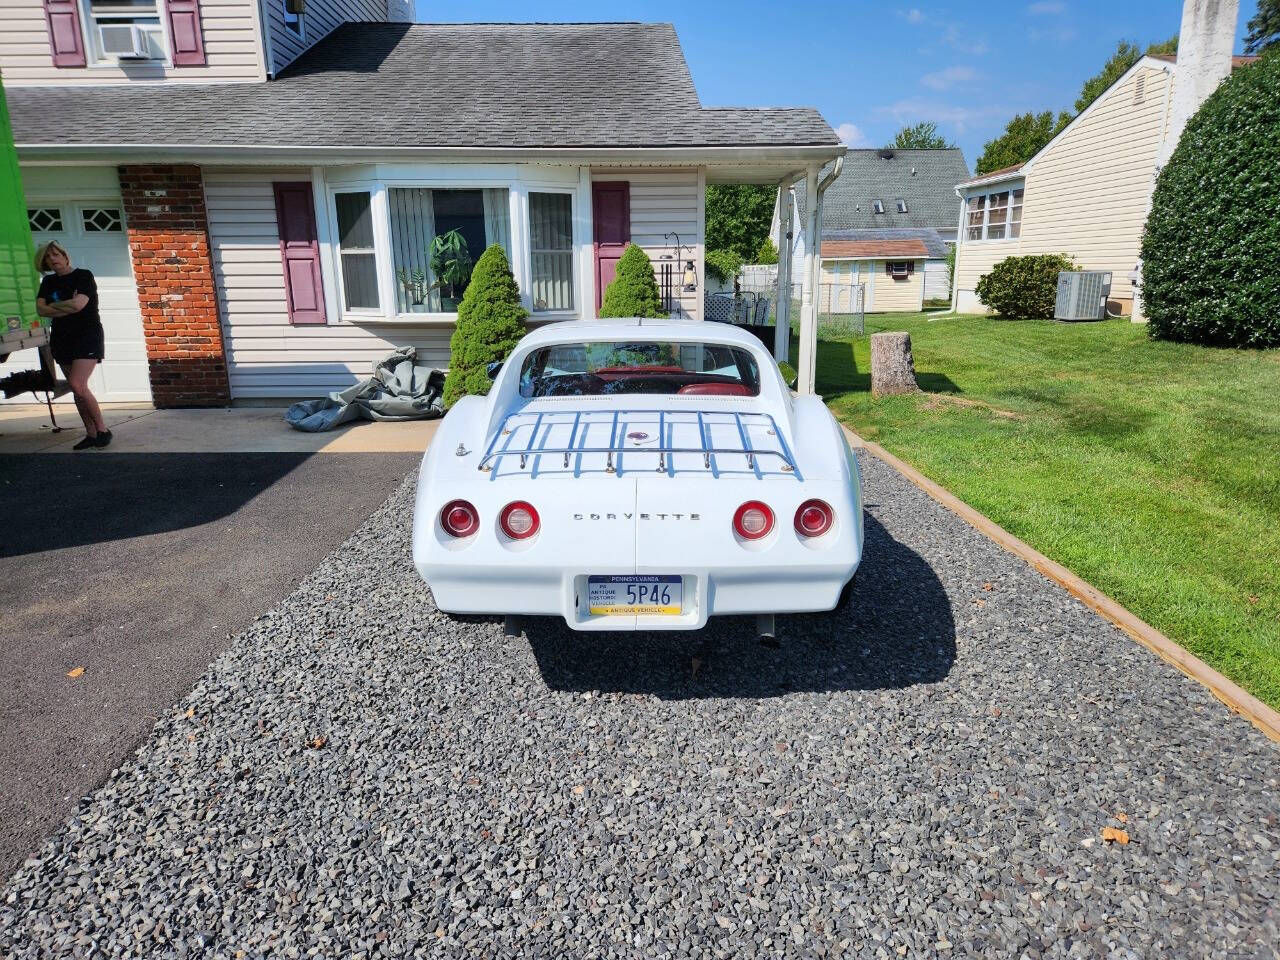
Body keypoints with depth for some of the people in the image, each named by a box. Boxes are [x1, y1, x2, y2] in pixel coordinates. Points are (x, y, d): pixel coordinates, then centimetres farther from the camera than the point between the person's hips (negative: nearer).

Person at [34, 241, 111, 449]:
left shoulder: (84, 276, -5)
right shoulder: (48, 282, 12)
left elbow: (78, 304, -18)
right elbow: (40, 309, 0)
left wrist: (54, 305, -3)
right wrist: (68, 307, -10)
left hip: (87, 336, -6)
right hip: (62, 339, 6)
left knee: (77, 385, -19)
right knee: (77, 390, 4)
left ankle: (102, 430, -8)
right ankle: (91, 434, 8)